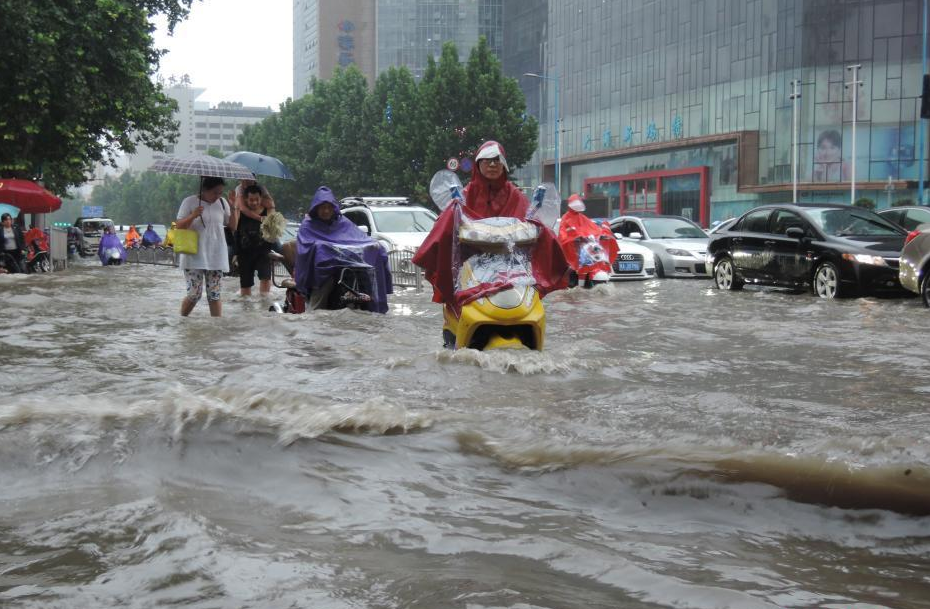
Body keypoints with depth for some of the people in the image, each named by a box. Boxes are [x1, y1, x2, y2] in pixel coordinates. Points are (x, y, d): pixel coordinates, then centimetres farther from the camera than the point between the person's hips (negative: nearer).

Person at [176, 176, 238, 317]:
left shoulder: (222, 202, 8)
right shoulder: (190, 202, -3)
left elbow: (233, 226, 10)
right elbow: (179, 226, -6)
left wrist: (233, 208, -5)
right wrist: (192, 216, -23)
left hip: (216, 257, 3)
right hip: (194, 256, -3)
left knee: (214, 295, 3)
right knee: (194, 294, -4)